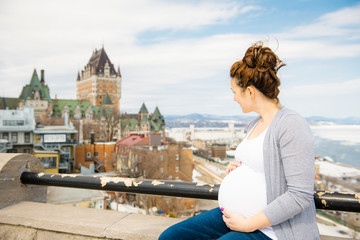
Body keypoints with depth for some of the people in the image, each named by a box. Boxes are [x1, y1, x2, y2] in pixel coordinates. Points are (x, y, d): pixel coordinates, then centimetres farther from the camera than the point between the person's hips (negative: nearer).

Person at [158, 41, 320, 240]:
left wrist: (249, 224, -18)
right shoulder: (254, 124, 11)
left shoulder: (291, 125, -17)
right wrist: (235, 168, 3)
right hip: (235, 215, 9)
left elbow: (301, 196, -21)